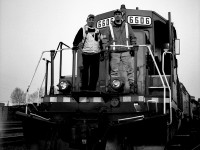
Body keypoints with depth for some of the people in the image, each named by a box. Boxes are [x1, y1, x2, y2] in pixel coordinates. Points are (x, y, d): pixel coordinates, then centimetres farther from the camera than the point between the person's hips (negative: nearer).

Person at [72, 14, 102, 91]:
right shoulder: (82, 30, 6)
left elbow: (100, 42, 22)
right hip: (86, 54, -3)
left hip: (96, 54, 3)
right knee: (85, 71, -1)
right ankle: (84, 87, 6)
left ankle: (92, 87, 8)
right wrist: (75, 46, -12)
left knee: (95, 72, 1)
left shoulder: (97, 31, 17)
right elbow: (77, 39, 4)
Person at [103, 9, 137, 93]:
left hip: (126, 51, 1)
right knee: (114, 70, -1)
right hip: (114, 52, -1)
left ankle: (132, 84, 1)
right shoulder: (110, 27, 8)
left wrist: (133, 47, 12)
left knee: (130, 69, -6)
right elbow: (105, 39, 6)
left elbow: (133, 37, 20)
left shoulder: (127, 26, 13)